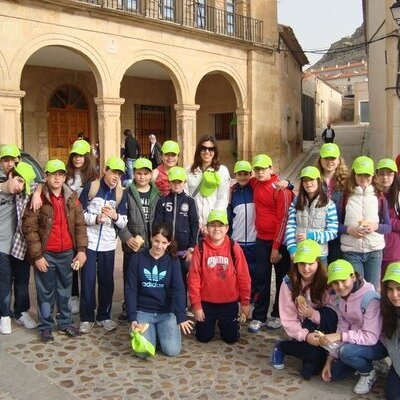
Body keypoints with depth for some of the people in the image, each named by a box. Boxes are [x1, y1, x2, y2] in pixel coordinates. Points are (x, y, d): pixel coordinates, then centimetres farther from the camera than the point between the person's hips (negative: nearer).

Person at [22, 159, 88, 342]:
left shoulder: (72, 199, 2)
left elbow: (80, 225, 4)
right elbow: (29, 228, -11)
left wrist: (81, 250, -4)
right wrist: (37, 255, -13)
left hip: (67, 253, 3)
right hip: (46, 254, -3)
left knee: (65, 290, 16)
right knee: (46, 292, 10)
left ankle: (65, 323, 32)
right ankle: (46, 326, 25)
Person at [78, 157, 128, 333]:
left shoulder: (121, 193, 4)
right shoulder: (90, 187, -4)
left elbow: (124, 223, 4)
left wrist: (116, 216, -17)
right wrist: (95, 219, -19)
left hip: (108, 244, 3)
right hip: (89, 242, -2)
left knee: (107, 281, 8)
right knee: (88, 280, 2)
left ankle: (104, 316, 24)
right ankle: (87, 318, 16)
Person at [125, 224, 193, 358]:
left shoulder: (173, 261, -3)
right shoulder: (137, 259, -5)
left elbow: (178, 289, -13)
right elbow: (130, 290, -4)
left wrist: (181, 316, -25)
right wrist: (132, 317, -14)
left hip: (167, 312, 0)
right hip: (143, 311, 0)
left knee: (172, 351, -16)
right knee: (142, 352, -18)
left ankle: (160, 331, 17)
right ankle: (152, 332, 15)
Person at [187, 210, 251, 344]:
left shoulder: (234, 247, -8)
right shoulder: (200, 248, -10)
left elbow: (243, 276, -3)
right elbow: (194, 278, -8)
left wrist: (245, 301, -1)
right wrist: (196, 304, -8)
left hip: (229, 303, 1)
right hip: (206, 302, 0)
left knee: (231, 338, 8)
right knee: (204, 337, 9)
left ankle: (224, 324, 40)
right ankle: (209, 323, 41)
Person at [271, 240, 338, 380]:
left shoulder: (326, 281, -13)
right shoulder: (289, 282, -14)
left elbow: (333, 316, -11)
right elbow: (288, 318, -12)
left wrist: (312, 314, -29)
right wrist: (305, 335, -28)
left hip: (322, 331, 1)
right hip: (302, 330, -1)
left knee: (329, 314, -32)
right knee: (312, 350, -33)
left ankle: (313, 362, -14)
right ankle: (282, 347, 1)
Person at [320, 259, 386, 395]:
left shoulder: (370, 298, -30)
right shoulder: (336, 297, -8)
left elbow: (371, 337, -32)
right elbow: (342, 328, -4)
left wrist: (340, 336, -38)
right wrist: (330, 359, -7)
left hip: (378, 343, -7)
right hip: (355, 342, 7)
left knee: (346, 351, -33)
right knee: (333, 374, 4)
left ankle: (369, 373, -3)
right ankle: (364, 363, 25)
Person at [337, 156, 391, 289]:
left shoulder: (380, 198, 6)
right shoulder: (345, 197, 3)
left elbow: (388, 227, 8)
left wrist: (376, 226, -12)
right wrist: (348, 229, -14)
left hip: (374, 250, 1)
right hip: (351, 250, -1)